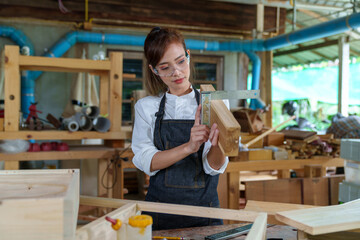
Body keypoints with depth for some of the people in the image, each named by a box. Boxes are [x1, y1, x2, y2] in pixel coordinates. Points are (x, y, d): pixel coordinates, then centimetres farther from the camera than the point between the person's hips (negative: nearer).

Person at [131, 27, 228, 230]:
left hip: (204, 211, 0)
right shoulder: (146, 107, 2)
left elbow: (215, 167, -8)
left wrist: (216, 144, -29)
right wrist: (188, 147, -25)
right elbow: (146, 162, -10)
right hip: (160, 211, 0)